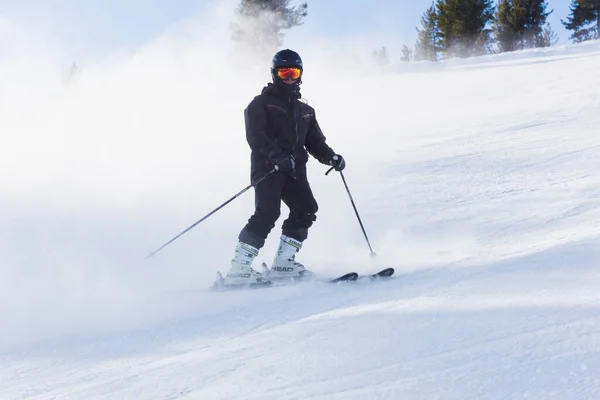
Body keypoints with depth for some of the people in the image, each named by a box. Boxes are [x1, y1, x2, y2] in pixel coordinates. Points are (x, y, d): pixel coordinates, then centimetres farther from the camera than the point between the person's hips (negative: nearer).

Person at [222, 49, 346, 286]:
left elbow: (315, 142, 22)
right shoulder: (261, 104, 5)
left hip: (294, 170, 6)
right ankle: (238, 269, -22)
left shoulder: (305, 111, 25)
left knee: (306, 210, -12)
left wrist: (331, 157, 2)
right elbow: (255, 136, -10)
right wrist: (277, 155, -26)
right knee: (267, 213, -21)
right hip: (267, 168, -6)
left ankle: (283, 264, -2)